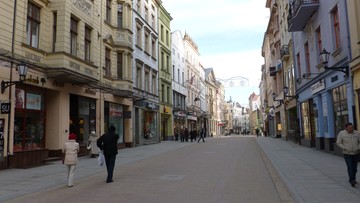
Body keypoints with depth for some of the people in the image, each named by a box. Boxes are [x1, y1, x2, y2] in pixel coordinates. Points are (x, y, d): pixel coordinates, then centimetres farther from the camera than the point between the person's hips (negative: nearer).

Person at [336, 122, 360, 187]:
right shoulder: (341, 133, -12)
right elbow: (338, 143, -8)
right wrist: (345, 149, -17)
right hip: (347, 154, -3)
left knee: (354, 167, 11)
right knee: (350, 167, -14)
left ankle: (353, 179, 28)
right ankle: (352, 181, -14)